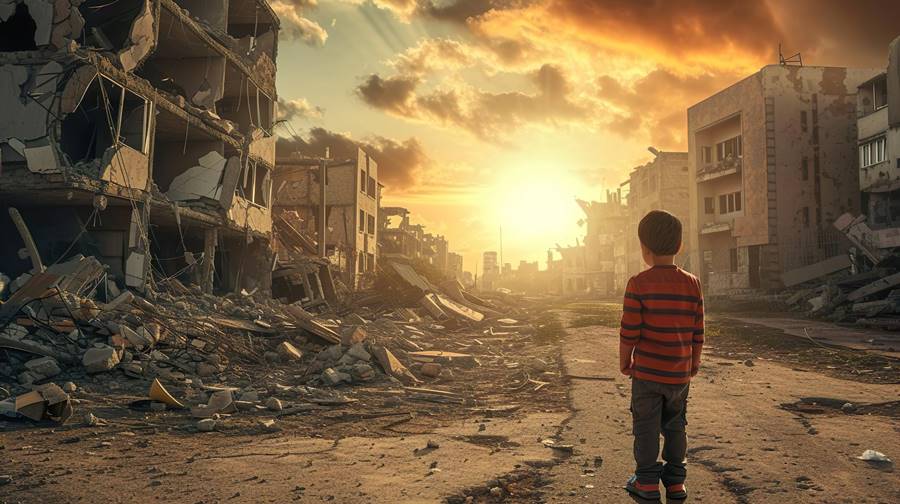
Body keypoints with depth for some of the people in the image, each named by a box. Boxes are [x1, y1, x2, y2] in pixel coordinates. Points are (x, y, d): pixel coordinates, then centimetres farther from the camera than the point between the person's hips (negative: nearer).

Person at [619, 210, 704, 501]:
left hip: (647, 371, -4)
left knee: (646, 427, 8)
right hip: (680, 373, 4)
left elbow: (629, 332, -13)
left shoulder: (639, 284, -14)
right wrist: (695, 362, 17)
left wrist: (624, 362, 2)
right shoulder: (692, 284, -1)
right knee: (675, 425, 18)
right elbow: (697, 333, 3)